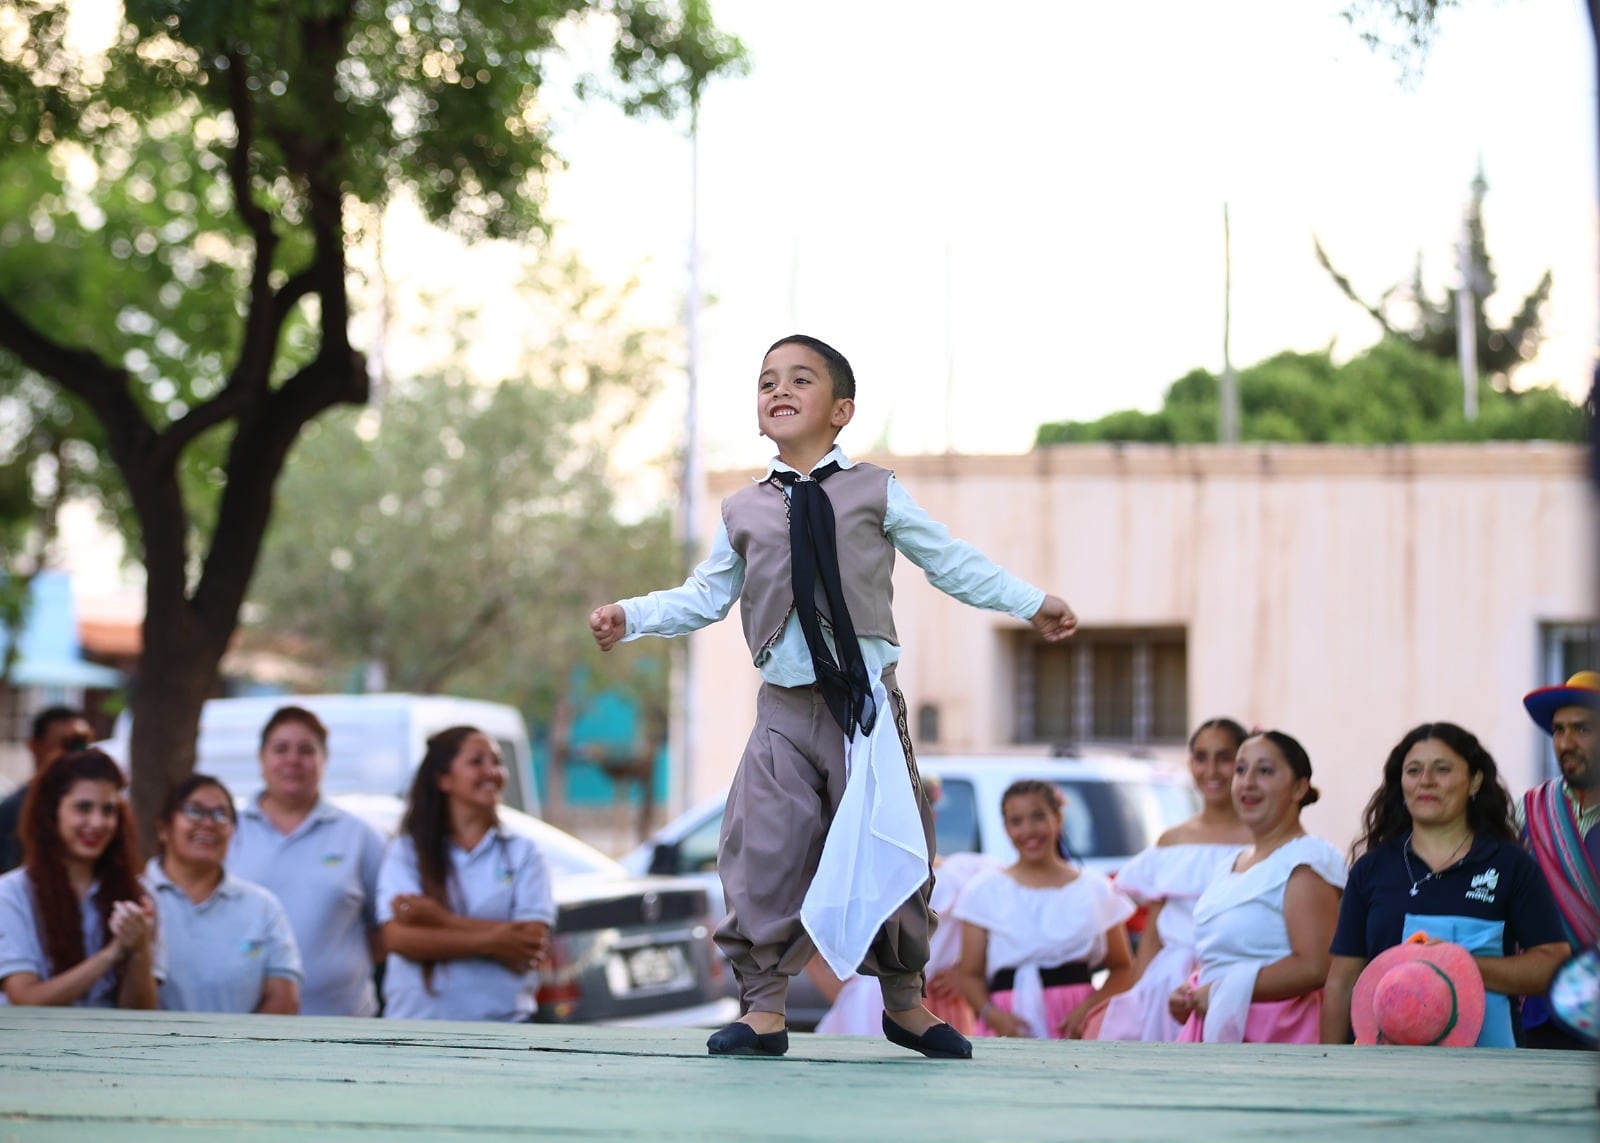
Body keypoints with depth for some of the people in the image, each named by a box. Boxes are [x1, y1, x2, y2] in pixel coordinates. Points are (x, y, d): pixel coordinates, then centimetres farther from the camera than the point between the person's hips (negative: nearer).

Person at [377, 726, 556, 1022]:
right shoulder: (405, 851, 7)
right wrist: (490, 941, -14)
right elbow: (398, 937, -7)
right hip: (416, 1021, 0)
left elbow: (530, 946, -5)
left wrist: (441, 920, -13)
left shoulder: (523, 854, 8)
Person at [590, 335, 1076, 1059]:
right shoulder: (744, 512, 10)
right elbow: (704, 597, 16)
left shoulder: (875, 494, 5)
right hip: (785, 708, 1)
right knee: (762, 855, -8)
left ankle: (904, 1000, 20)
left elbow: (950, 562, 10)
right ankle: (763, 1007, 1)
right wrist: (630, 616, 3)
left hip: (866, 701, -1)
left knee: (890, 852, 3)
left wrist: (1030, 604, 8)